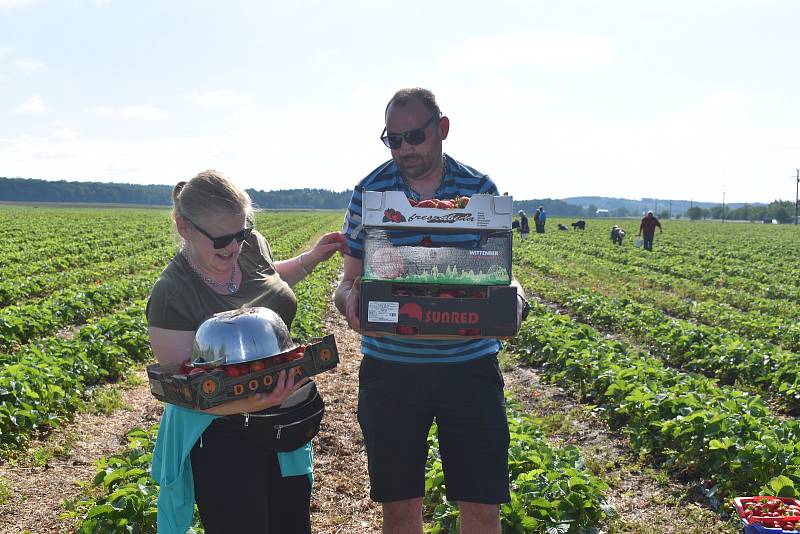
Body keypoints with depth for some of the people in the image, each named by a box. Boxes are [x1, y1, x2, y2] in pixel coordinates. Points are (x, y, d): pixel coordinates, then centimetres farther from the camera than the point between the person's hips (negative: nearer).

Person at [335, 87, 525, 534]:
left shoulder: (482, 190, 1)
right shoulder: (370, 191, -1)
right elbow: (349, 280, 2)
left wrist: (513, 301, -19)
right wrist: (350, 300, -22)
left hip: (470, 365, 0)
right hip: (391, 367, 0)